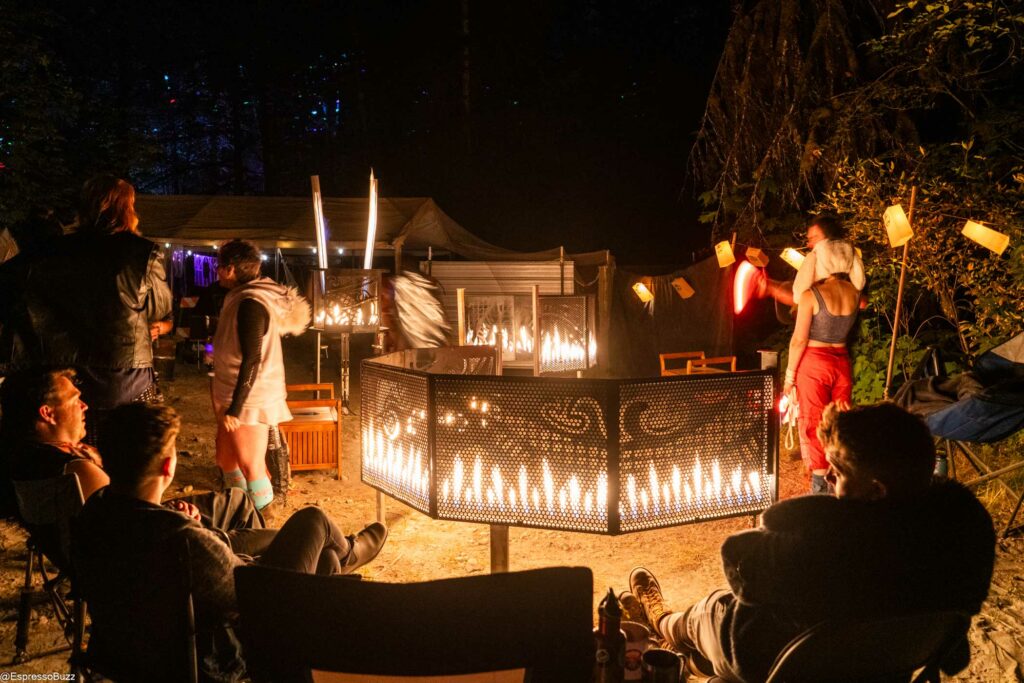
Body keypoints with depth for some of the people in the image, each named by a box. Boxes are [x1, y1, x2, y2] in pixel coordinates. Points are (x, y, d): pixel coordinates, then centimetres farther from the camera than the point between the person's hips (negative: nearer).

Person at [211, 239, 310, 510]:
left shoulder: (250, 304, -22)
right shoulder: (241, 298, 9)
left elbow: (252, 361, -25)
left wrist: (235, 408, -23)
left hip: (249, 401, -10)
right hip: (233, 397, 10)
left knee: (251, 468, -1)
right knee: (226, 460, 19)